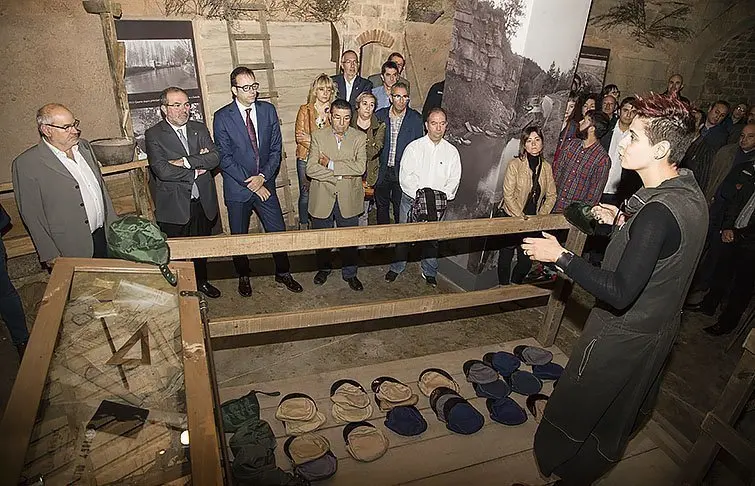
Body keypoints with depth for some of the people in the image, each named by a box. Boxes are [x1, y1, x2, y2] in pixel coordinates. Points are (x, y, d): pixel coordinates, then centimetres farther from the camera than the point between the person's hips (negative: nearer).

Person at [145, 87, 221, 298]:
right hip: (174, 206, -4)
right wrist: (196, 171, -14)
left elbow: (215, 158, -7)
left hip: (202, 202, 4)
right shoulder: (153, 135, -7)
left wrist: (186, 161, -18)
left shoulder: (200, 129, 6)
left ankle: (201, 281, 42)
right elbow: (162, 170, -19)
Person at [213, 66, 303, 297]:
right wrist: (249, 183, -15)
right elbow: (224, 158, -11)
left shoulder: (268, 110, 0)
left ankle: (283, 273, 30)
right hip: (237, 188, -2)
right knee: (239, 235, 13)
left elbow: (276, 148, 0)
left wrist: (262, 177, -12)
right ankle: (243, 276, 35)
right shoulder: (222, 117, -9)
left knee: (278, 231, 8)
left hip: (265, 184, 2)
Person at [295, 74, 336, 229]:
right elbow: (299, 136, -5)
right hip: (306, 159, -1)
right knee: (305, 194, 5)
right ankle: (303, 225, 22)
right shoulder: (305, 110, 2)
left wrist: (311, 139, -10)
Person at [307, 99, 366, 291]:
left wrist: (330, 164, -18)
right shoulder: (318, 136, -2)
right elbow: (311, 169, -13)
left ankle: (349, 273, 34)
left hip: (348, 198, 0)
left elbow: (360, 167, -18)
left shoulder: (359, 138, -2)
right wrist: (340, 174, -18)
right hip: (322, 198, 1)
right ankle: (323, 268, 42)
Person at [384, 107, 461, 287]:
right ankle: (397, 268, 26)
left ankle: (429, 272, 28)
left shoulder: (452, 152, 4)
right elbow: (405, 177, -9)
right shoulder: (414, 147, -4)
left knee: (432, 238, 10)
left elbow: (454, 180, 1)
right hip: (411, 200, -1)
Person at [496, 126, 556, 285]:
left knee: (527, 260, 8)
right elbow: (508, 195, -14)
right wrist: (522, 218, -14)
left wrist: (541, 216, -3)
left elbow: (551, 195, 7)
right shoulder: (515, 165, -12)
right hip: (511, 218, -4)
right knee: (506, 256, 5)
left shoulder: (546, 167, 2)